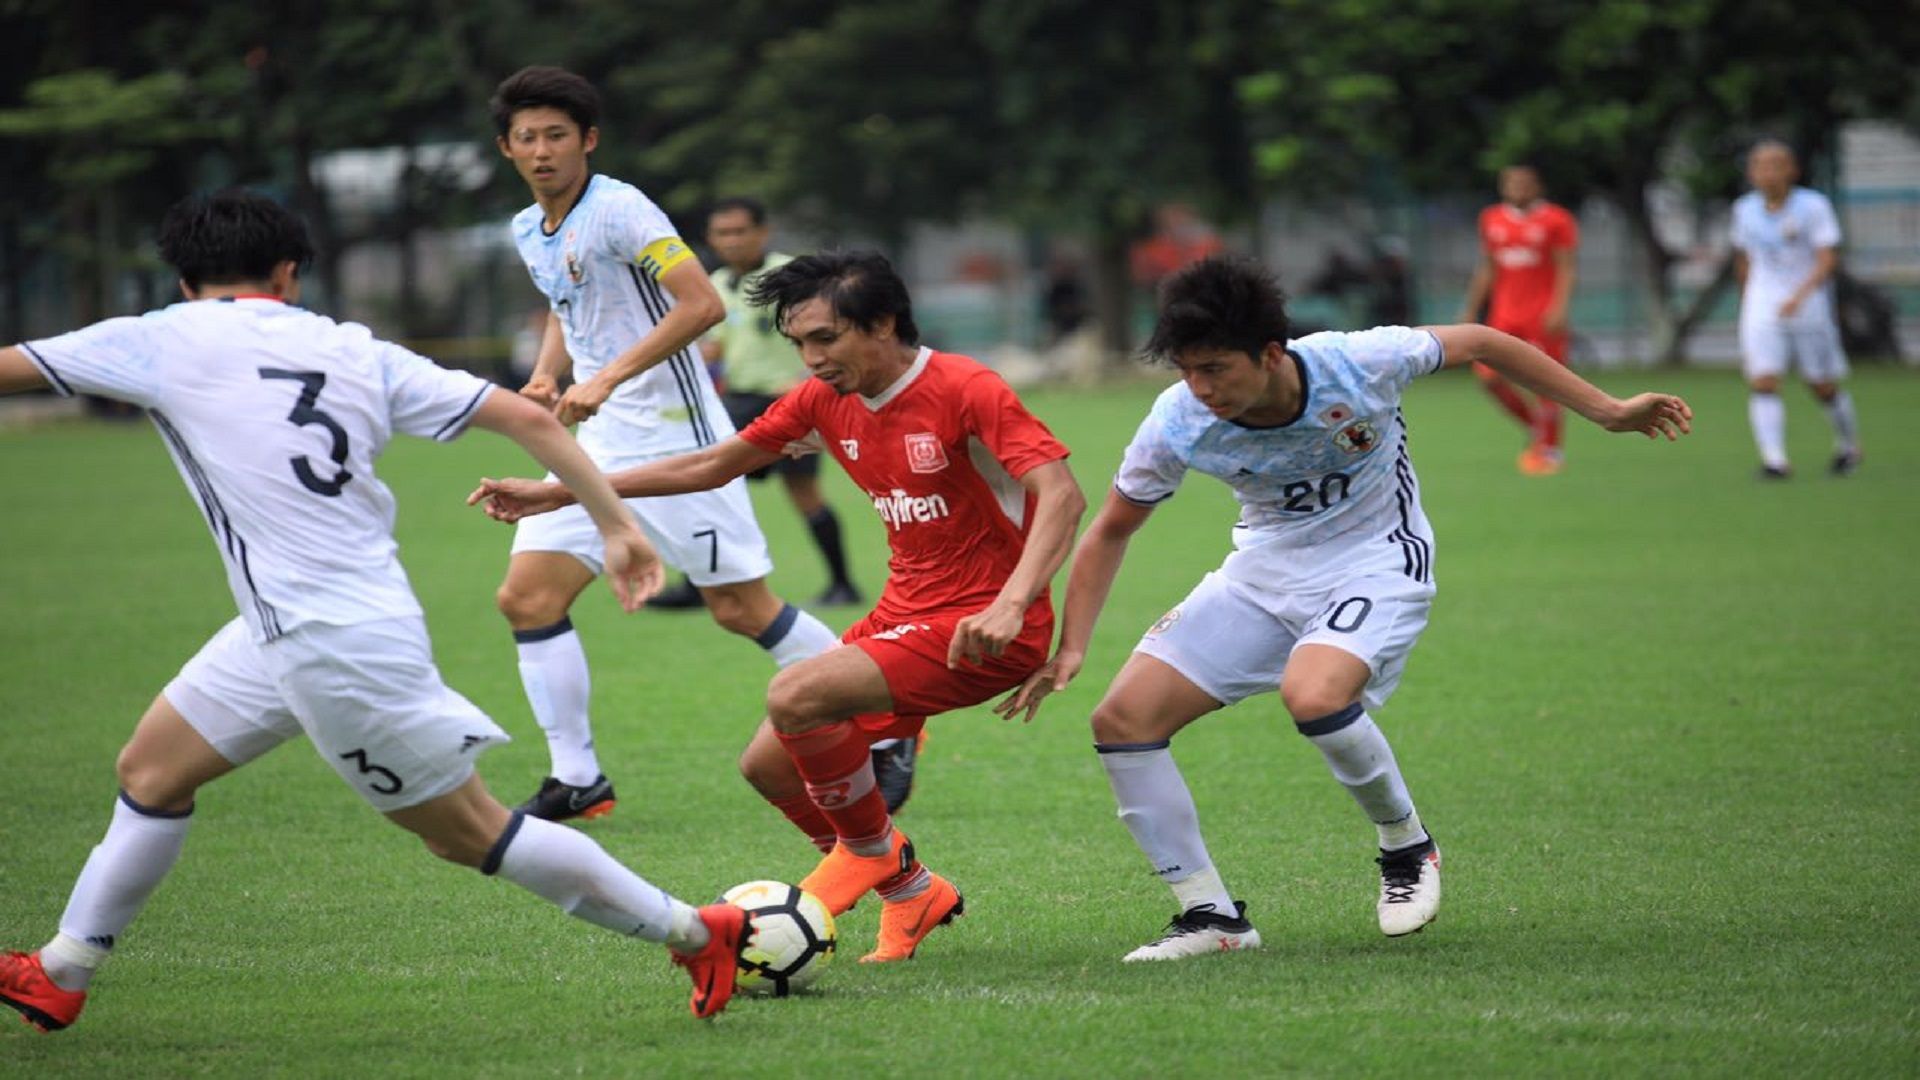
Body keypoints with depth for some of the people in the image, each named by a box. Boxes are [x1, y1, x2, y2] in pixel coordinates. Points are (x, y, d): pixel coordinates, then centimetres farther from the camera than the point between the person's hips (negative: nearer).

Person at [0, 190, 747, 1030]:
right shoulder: (352, 350, 7)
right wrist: (616, 523, 7)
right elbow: (525, 416, 1)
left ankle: (695, 933, 8)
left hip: (333, 646, -7)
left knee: (468, 833, 2)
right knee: (150, 773, 17)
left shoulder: (160, 343, -5)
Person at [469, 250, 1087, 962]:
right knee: (769, 766, 5)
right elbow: (711, 466, 15)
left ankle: (873, 851, 0)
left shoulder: (966, 391, -17)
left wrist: (1009, 604, -43)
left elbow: (1061, 493, -27)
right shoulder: (827, 401, 5)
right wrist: (554, 495, 15)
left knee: (795, 697, -25)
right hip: (904, 611, 9)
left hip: (982, 629, -9)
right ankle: (911, 894, 20)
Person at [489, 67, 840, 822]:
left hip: (672, 433, -8)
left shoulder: (619, 210, -15)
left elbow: (702, 305, -23)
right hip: (599, 441, 8)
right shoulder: (528, 232, 10)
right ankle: (576, 781, 4)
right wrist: (547, 373, 9)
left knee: (741, 608, -5)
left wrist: (607, 379, -27)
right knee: (526, 597, -3)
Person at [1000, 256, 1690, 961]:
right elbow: (1110, 533, 0)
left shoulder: (1357, 364, -26)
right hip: (1264, 569, 4)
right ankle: (1211, 916, 2)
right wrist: (1070, 649, -10)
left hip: (1377, 561, -4)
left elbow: (1479, 344, -8)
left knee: (1312, 694, -35)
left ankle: (1406, 847, -6)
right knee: (1123, 720, -9)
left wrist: (1606, 412, -3)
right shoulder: (1176, 426, -18)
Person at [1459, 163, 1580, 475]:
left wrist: (1558, 308, -18)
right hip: (1504, 316, 5)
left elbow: (1565, 270, -6)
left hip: (1543, 317, -5)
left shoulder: (1556, 220, -3)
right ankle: (1535, 425, 15)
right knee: (1489, 376, -6)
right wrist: (1471, 310, 17)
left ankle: (1550, 448, 7)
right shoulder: (1492, 220, 12)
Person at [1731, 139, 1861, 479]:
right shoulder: (1745, 210, 3)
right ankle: (1774, 460, -19)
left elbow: (1828, 258, -17)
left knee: (1824, 387, 7)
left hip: (1808, 307, -2)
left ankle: (1848, 446, 32)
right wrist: (1745, 296, 26)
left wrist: (1801, 294, -31)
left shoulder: (1813, 206, -10)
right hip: (1762, 309, 2)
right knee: (1762, 384, -15)